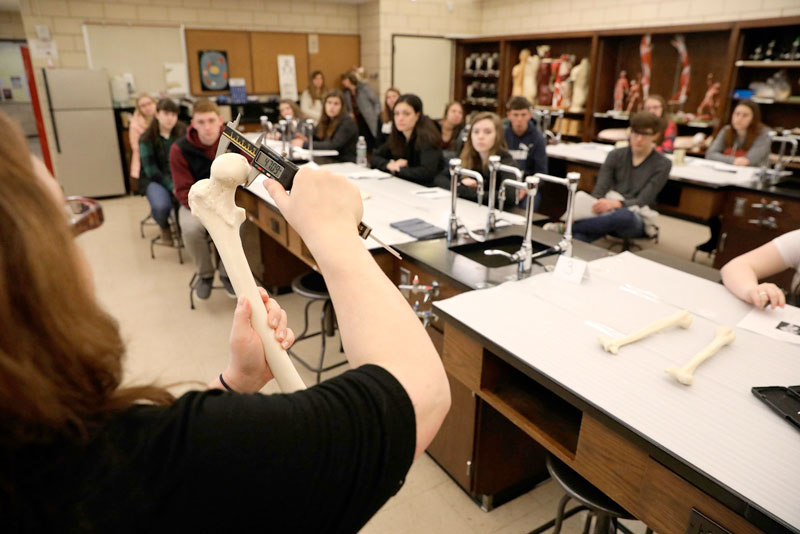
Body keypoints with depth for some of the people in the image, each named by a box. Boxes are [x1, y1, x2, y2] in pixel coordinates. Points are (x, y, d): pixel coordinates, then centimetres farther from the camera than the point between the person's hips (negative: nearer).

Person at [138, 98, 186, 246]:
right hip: (154, 179, -2)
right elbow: (151, 170, -10)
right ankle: (164, 227, 4)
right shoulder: (147, 138, -6)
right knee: (161, 206, -35)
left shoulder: (183, 132, 1)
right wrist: (172, 187, -23)